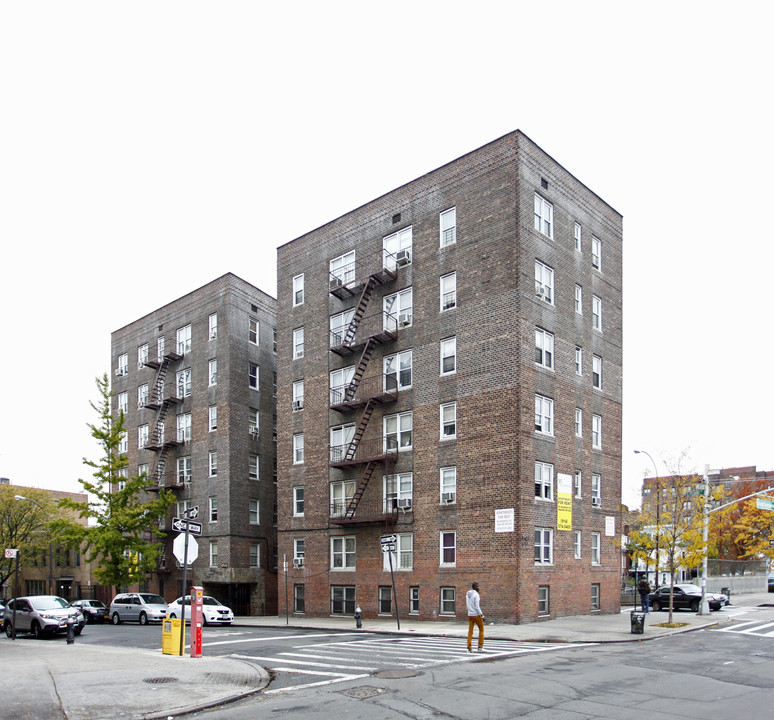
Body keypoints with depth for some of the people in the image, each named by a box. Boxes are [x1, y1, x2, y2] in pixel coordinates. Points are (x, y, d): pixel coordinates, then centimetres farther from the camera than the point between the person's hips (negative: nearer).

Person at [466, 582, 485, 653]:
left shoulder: (467, 594, 10)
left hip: (470, 615, 6)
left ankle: (469, 648, -2)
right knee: (481, 629, 9)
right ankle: (480, 647, 8)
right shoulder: (476, 594, -13)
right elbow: (477, 606, -18)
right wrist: (482, 615, -13)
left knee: (470, 631, 5)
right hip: (476, 615, -6)